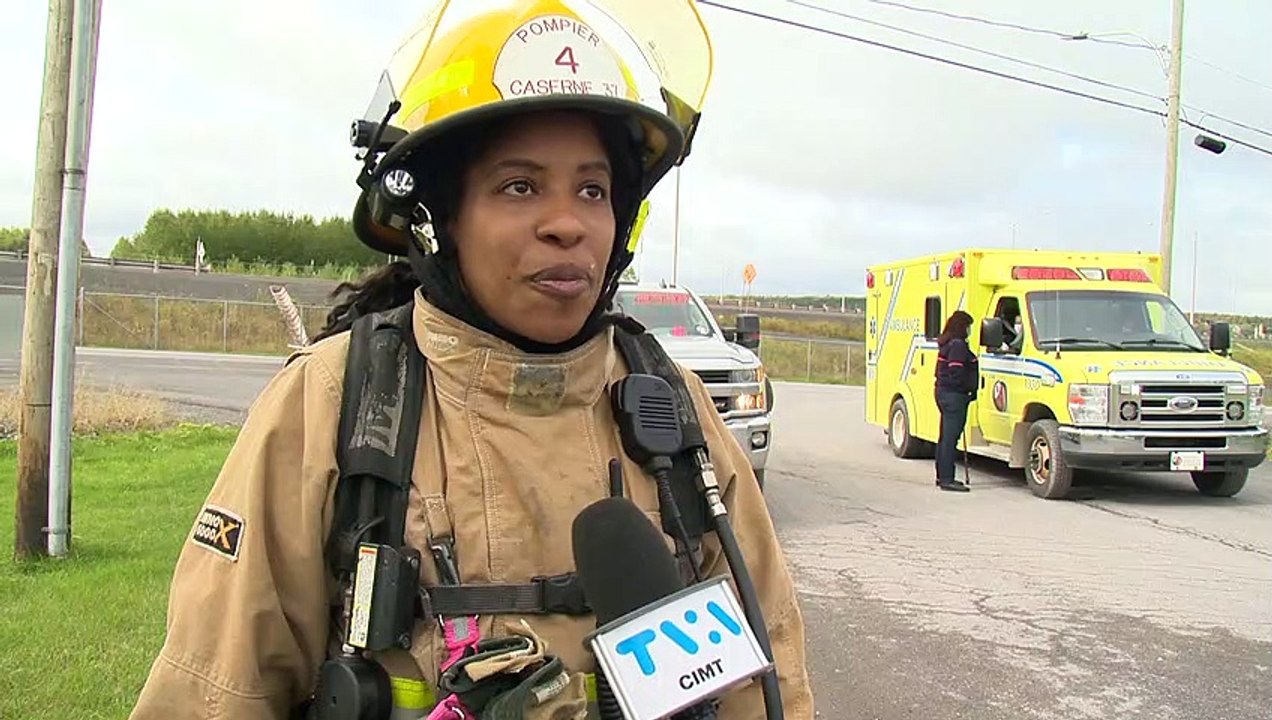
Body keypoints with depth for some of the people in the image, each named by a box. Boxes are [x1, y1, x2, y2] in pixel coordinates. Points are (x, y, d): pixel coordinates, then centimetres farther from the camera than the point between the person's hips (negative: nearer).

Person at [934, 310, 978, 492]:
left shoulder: (945, 344, 16)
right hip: (954, 395, -10)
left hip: (943, 392, 10)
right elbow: (956, 373, -21)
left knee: (945, 437, 16)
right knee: (950, 438, -9)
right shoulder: (958, 345, -14)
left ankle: (942, 476, 23)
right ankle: (947, 479, -8)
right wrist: (970, 389, -12)